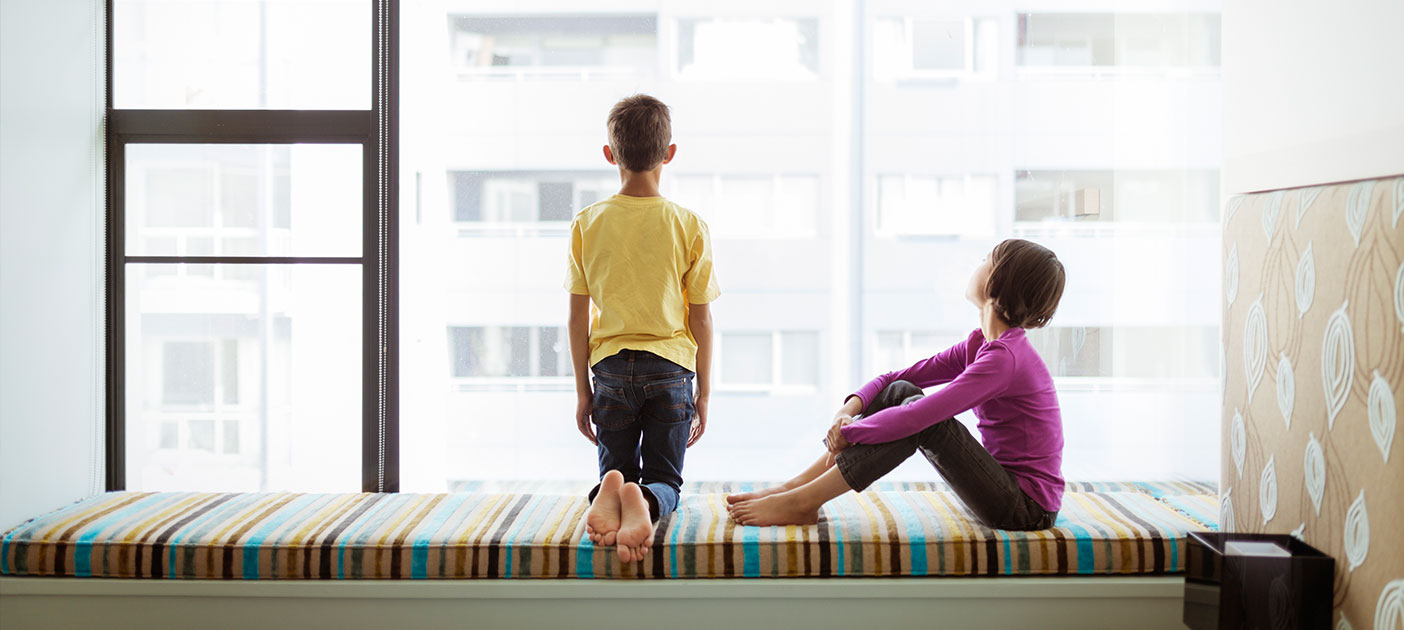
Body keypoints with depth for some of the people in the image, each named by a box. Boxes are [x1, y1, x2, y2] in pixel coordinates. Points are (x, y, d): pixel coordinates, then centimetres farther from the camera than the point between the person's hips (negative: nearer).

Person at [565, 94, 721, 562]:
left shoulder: (587, 224, -3)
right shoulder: (689, 227, -5)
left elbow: (578, 318, 1)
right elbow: (701, 320, -1)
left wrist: (582, 391, 10)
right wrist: (704, 392, 10)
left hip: (611, 367, 1)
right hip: (671, 366, -1)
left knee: (616, 470, 15)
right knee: (665, 479, 10)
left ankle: (610, 492, -22)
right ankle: (645, 502, -27)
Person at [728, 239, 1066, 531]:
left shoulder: (1005, 357, -22)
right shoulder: (980, 344, 8)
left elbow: (915, 419, -29)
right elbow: (896, 378, 9)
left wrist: (847, 432, -16)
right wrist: (848, 410, -10)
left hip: (1029, 508, -9)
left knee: (916, 414, -23)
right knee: (900, 391, -1)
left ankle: (801, 502, -16)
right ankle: (797, 485, -4)